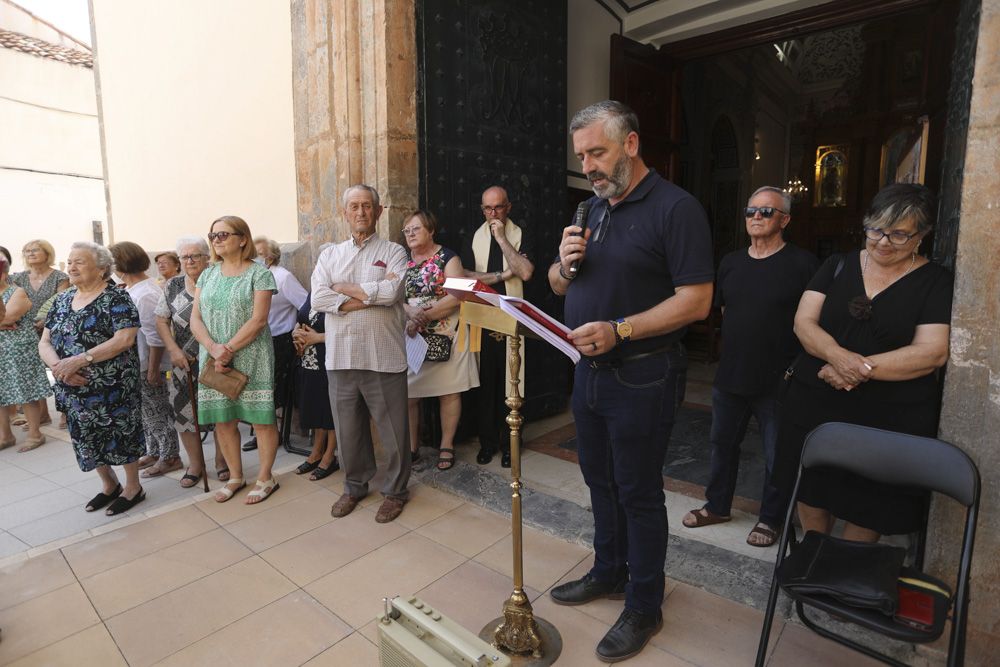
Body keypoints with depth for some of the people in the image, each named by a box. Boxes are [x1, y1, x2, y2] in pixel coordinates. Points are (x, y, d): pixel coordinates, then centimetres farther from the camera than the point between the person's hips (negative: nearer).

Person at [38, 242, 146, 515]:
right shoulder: (62, 300, 10)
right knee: (87, 438, 16)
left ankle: (133, 487, 22)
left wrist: (80, 360, -24)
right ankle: (109, 485, 35)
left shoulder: (116, 298, -9)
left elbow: (125, 339, -21)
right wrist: (58, 365, -13)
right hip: (74, 389, 6)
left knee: (121, 434, 4)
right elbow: (44, 343, 7)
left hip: (112, 387, -6)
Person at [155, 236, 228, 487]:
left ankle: (221, 460, 22)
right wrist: (173, 350, -5)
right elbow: (161, 321, 7)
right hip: (185, 363, 3)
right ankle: (195, 464, 24)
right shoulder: (172, 286, 6)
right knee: (185, 411, 7)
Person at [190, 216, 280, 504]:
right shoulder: (208, 275, 12)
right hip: (212, 359, 5)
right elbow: (195, 319, 5)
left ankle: (265, 478, 14)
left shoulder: (258, 273, -3)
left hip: (250, 359, -5)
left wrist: (229, 350, -17)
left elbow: (258, 320, -12)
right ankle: (235, 476, 26)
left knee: (261, 418, -1)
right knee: (222, 420, 10)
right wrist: (213, 348, -12)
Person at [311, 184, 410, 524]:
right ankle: (354, 486, 34)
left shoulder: (393, 252, 4)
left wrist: (345, 287, -5)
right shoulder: (330, 255, 13)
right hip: (340, 355, 4)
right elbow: (318, 298, -3)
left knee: (392, 428, 5)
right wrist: (372, 295, -10)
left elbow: (391, 292, -15)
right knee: (347, 427, 15)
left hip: (383, 355, -3)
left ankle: (395, 491, 24)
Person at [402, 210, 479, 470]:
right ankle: (411, 446, 18)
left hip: (445, 336, -3)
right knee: (408, 393, 2)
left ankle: (447, 446, 17)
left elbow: (456, 296, -12)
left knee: (449, 392, 3)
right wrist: (410, 315, -16)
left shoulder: (447, 257, -1)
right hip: (410, 338, 4)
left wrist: (425, 315, -18)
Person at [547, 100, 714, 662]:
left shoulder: (675, 208, -12)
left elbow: (697, 300, -18)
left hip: (642, 378, -7)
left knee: (638, 493, 6)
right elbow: (559, 285, 16)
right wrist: (565, 263, -6)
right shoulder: (594, 209, 13)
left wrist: (619, 330, -25)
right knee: (601, 481, 19)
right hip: (590, 369, 7)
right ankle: (609, 573, 40)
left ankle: (644, 608, 27)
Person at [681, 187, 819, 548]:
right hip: (731, 376, 5)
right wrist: (741, 343, 12)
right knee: (722, 443, 17)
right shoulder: (731, 262, 7)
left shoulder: (802, 263, -9)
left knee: (777, 454, 9)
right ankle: (718, 506, 35)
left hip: (779, 380, -5)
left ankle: (770, 518, 30)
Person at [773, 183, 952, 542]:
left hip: (891, 419, -2)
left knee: (867, 512, 11)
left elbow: (932, 352, -11)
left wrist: (861, 368, -20)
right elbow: (803, 321, -3)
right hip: (814, 405, 2)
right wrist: (837, 355, -21)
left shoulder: (935, 281, -1)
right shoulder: (839, 265, 6)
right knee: (811, 497, 14)